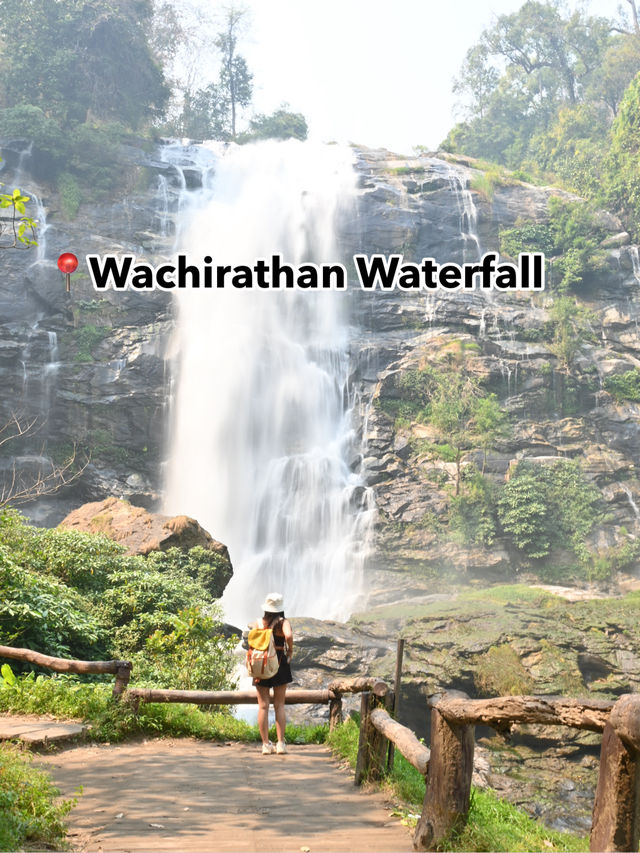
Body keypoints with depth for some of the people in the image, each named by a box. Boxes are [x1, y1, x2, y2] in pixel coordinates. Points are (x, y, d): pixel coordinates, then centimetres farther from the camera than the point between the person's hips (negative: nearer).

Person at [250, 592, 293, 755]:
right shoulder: (283, 623, -7)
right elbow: (289, 636, -25)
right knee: (279, 705, 6)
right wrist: (290, 651, -10)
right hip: (279, 664, -1)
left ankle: (266, 744, 3)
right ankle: (280, 744, 4)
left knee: (263, 706, 4)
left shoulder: (258, 623, 1)